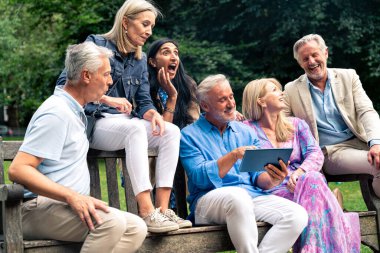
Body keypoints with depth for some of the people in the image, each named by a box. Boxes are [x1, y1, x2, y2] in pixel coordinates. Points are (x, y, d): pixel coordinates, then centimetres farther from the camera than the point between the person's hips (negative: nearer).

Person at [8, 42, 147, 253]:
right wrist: (71, 196, -30)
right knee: (111, 221, -33)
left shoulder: (74, 111, 18)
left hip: (71, 205, 10)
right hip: (39, 209, -10)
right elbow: (18, 170, -22)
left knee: (136, 228, -8)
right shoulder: (56, 113, -14)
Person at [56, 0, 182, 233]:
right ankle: (146, 212, -44)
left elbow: (143, 101, 11)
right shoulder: (97, 45, -5)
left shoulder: (140, 59, 15)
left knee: (171, 131, -18)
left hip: (125, 123, 7)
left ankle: (162, 208, -25)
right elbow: (65, 83, -14)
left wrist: (152, 113, -15)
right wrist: (106, 99, -24)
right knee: (135, 128, -36)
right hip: (94, 124, -7)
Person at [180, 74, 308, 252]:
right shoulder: (189, 135, 5)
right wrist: (234, 155, -18)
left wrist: (271, 180, -12)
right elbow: (200, 178, -9)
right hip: (210, 198, -5)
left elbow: (257, 176, 11)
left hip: (253, 196, 5)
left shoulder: (246, 132, 19)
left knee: (298, 215, -21)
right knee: (238, 196, -39)